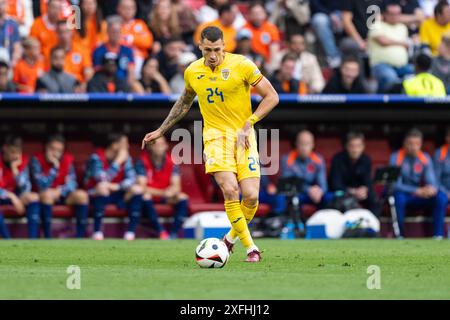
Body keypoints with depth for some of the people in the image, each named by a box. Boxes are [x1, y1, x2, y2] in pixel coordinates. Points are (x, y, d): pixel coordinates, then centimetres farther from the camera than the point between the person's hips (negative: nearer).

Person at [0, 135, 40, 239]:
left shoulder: (23, 160, -7)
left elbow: (25, 188, -11)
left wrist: (15, 169, -22)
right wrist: (12, 196, -33)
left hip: (13, 195, 4)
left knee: (34, 197, -22)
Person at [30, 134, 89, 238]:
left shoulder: (67, 159, -1)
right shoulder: (37, 159, -13)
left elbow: (72, 183, -6)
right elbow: (42, 186, -22)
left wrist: (60, 191, -25)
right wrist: (54, 167, -27)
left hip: (62, 195, 4)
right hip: (44, 196, -4)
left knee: (82, 195, -24)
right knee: (47, 194, -37)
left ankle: (80, 237, -21)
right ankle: (47, 238, -34)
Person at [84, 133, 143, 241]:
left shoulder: (125, 157, -1)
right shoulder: (97, 157, -17)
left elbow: (131, 178, -10)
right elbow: (102, 179, -31)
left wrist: (116, 186, -28)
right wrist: (118, 162, -28)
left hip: (116, 193, 5)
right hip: (97, 194, -5)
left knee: (137, 189, -18)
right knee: (102, 186, -37)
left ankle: (131, 232, -19)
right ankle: (97, 231, -32)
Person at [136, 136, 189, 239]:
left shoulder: (171, 162, -6)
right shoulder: (142, 162, -16)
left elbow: (176, 186, -11)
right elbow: (142, 187, -23)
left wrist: (171, 192, -37)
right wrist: (163, 192, -36)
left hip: (165, 196, 3)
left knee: (183, 198, -21)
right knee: (145, 196, -35)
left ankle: (174, 234, -29)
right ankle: (161, 232, -35)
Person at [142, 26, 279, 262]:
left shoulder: (241, 65, -8)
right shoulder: (192, 72, 4)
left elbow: (271, 96, -4)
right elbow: (185, 101, 25)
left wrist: (247, 124, -12)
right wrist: (161, 130, 25)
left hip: (243, 136, -1)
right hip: (215, 135, 1)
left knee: (251, 196, -11)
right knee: (229, 190, -21)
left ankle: (232, 236, 20)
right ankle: (250, 247, -9)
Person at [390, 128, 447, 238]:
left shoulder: (425, 158, 1)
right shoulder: (396, 157, -11)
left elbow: (431, 181, -2)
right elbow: (395, 185, -19)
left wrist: (432, 188, -29)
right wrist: (417, 191, -30)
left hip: (419, 197, 4)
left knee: (441, 197, -21)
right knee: (399, 198, -39)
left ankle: (438, 235, -20)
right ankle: (399, 235, -26)